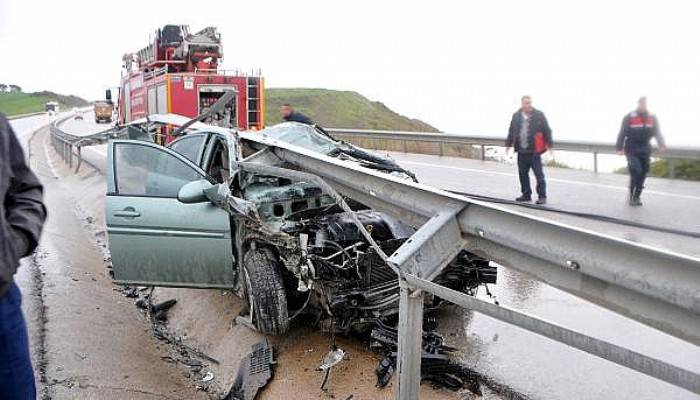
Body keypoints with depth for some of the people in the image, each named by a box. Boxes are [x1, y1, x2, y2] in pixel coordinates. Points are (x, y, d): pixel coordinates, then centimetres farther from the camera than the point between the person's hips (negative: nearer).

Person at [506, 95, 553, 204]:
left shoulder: (538, 115, -3)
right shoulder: (516, 116, 9)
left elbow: (547, 130, -2)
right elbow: (511, 131, 18)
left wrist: (549, 144, -5)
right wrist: (509, 144, 19)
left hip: (534, 151, -5)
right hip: (521, 151, 5)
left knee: (539, 174, -5)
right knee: (523, 174, 11)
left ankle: (542, 196, 0)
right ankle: (526, 194, 24)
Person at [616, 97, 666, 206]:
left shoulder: (652, 118, 6)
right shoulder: (629, 117, -6)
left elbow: (657, 133, 4)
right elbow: (622, 133, -5)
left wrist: (662, 144, -12)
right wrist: (619, 148, -9)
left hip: (645, 150, 4)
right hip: (632, 150, -4)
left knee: (643, 173, 5)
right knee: (636, 170, -18)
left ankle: (637, 197, 17)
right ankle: (631, 195, -1)